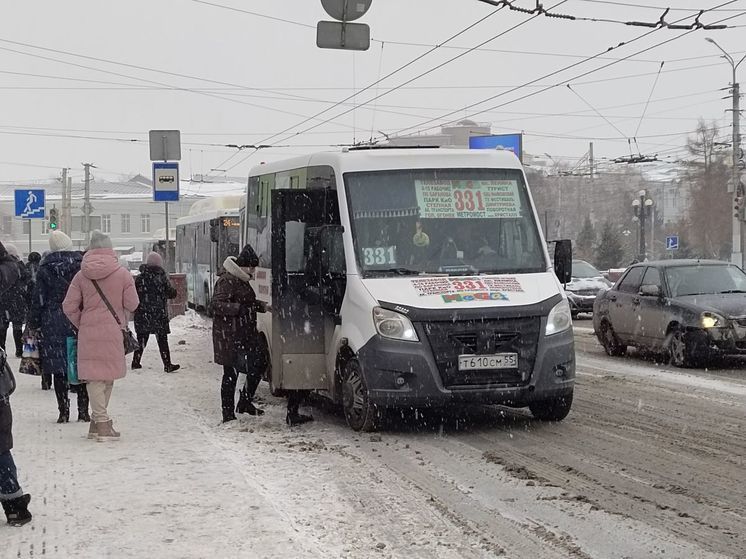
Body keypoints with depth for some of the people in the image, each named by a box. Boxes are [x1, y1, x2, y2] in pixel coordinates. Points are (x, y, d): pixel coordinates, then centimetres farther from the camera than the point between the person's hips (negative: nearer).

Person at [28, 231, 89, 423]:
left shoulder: (45, 269, -3)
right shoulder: (83, 265, 1)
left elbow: (38, 300, -1)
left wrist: (33, 326, 5)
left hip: (54, 326, -1)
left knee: (58, 370, 3)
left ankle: (63, 411, 2)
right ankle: (83, 410, 8)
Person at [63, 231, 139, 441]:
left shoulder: (81, 276, 1)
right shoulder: (122, 274, -4)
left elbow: (69, 306, 0)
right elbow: (132, 305, -3)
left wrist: (81, 325, 13)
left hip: (88, 332, 1)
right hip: (112, 331, -1)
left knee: (94, 377, 4)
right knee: (108, 376, 10)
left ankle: (100, 422, -3)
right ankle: (101, 423, 14)